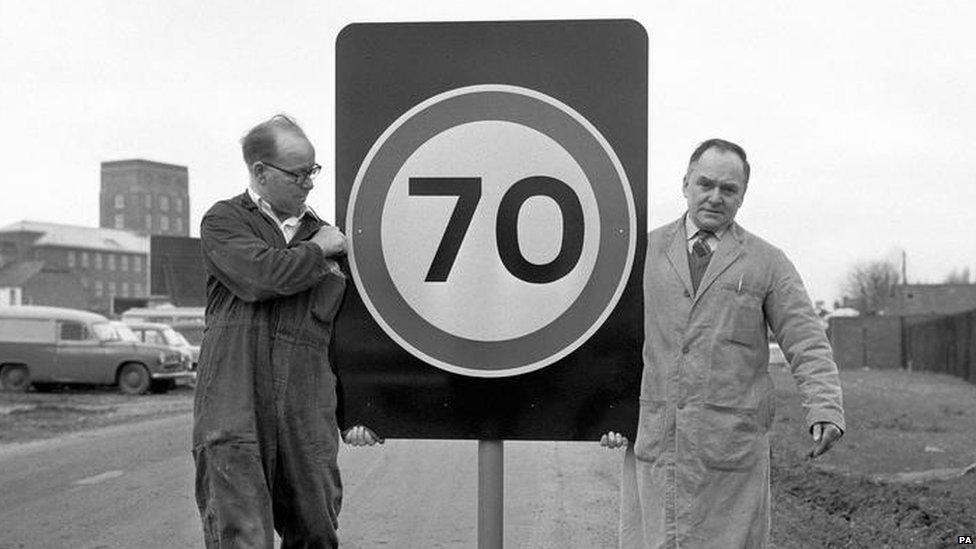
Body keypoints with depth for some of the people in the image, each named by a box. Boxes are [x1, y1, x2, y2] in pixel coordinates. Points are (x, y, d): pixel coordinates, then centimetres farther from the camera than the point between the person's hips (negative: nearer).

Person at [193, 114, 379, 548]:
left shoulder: (322, 233, 18)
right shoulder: (224, 220, 6)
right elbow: (260, 276, -17)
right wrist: (317, 251, 0)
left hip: (308, 415, 4)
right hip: (235, 410, -4)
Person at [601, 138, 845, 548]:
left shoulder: (767, 263, 6)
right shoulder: (646, 251, 11)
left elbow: (807, 345, 1)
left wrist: (825, 409, -15)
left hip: (731, 449, -1)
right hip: (652, 441, 1)